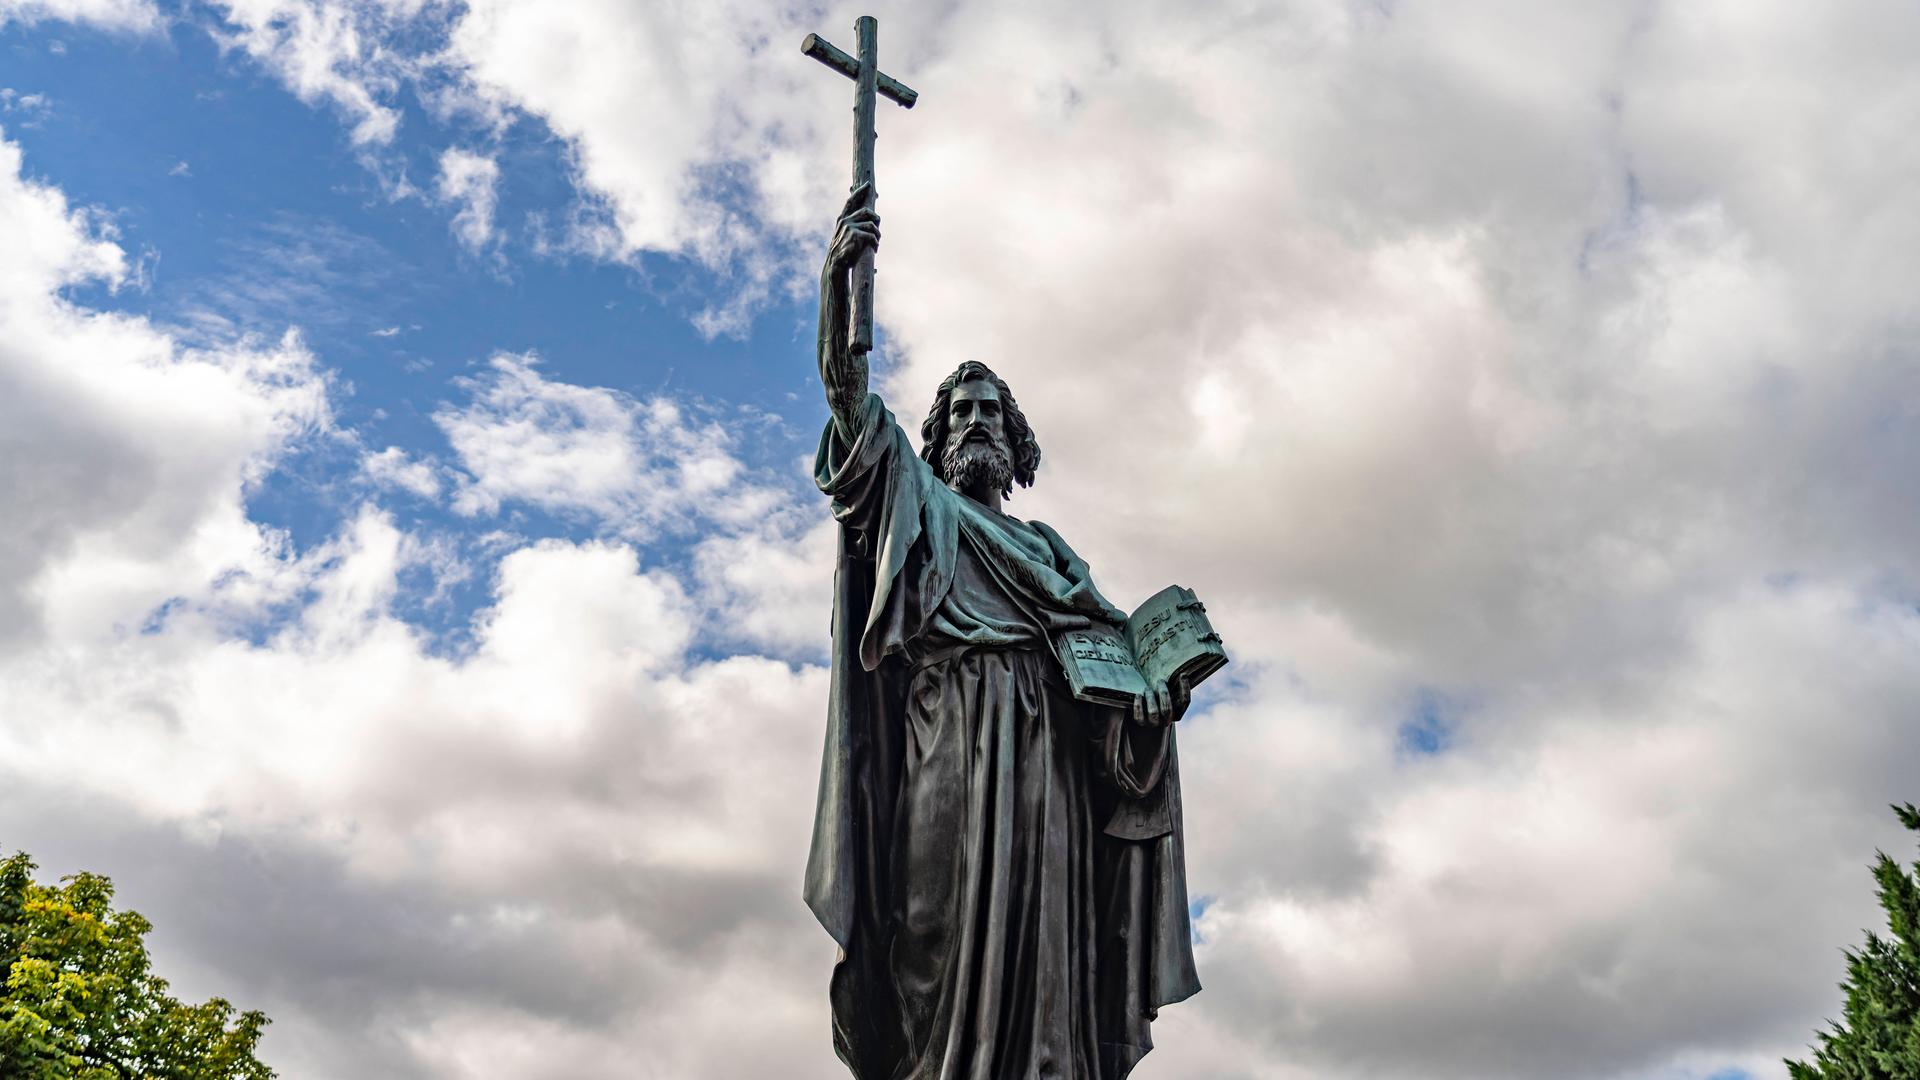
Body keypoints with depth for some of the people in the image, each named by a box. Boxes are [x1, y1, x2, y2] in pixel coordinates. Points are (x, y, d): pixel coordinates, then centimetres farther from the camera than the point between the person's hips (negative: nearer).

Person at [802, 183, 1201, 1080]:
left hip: (1043, 745, 3)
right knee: (947, 914, -16)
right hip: (950, 728, -3)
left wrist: (1152, 683, -6)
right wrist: (838, 277, -9)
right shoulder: (916, 502, 21)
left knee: (1037, 933, -9)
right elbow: (850, 399, 5)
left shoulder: (1045, 546, 31)